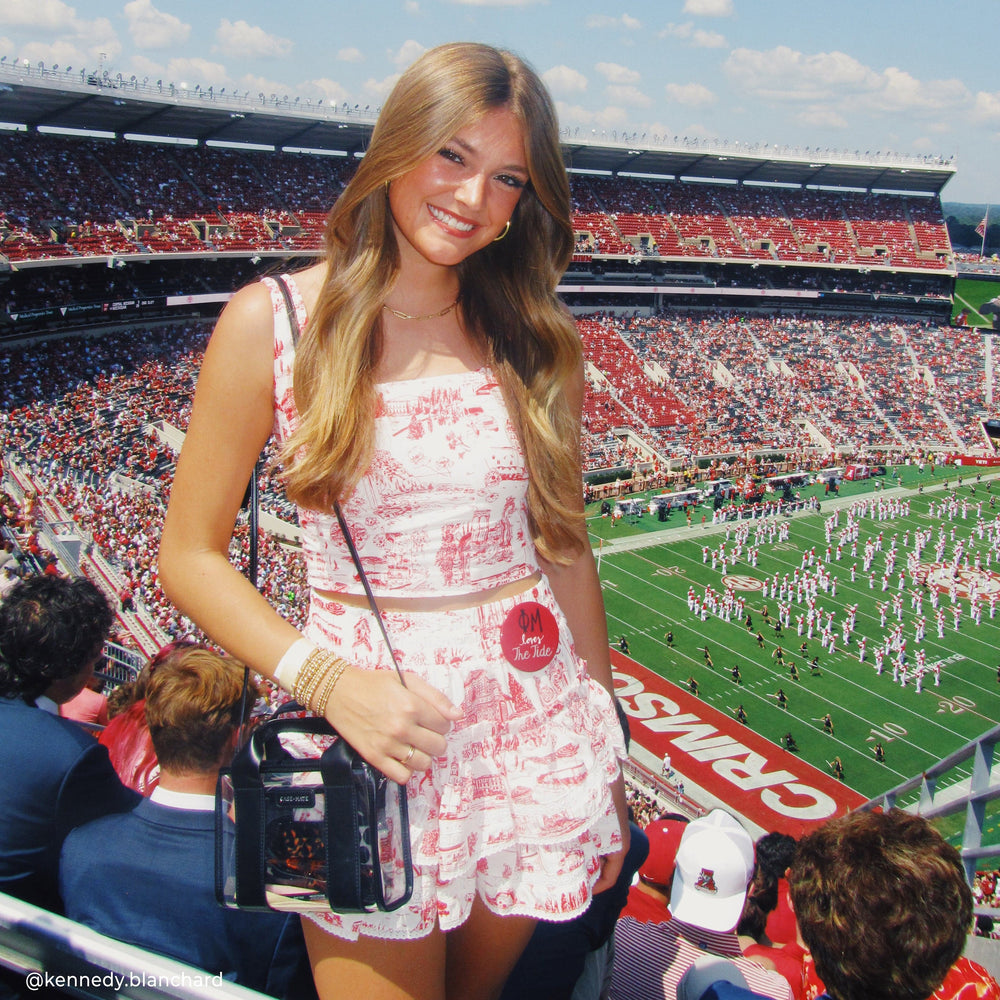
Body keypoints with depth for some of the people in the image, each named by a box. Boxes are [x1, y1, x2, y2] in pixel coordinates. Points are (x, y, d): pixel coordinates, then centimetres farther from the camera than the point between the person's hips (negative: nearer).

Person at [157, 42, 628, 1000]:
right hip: (372, 739, -2)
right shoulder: (274, 320, -6)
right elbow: (191, 557, -4)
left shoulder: (535, 340, 2)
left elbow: (563, 548, 7)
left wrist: (609, 759, 9)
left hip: (540, 735, 3)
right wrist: (328, 681, -17)